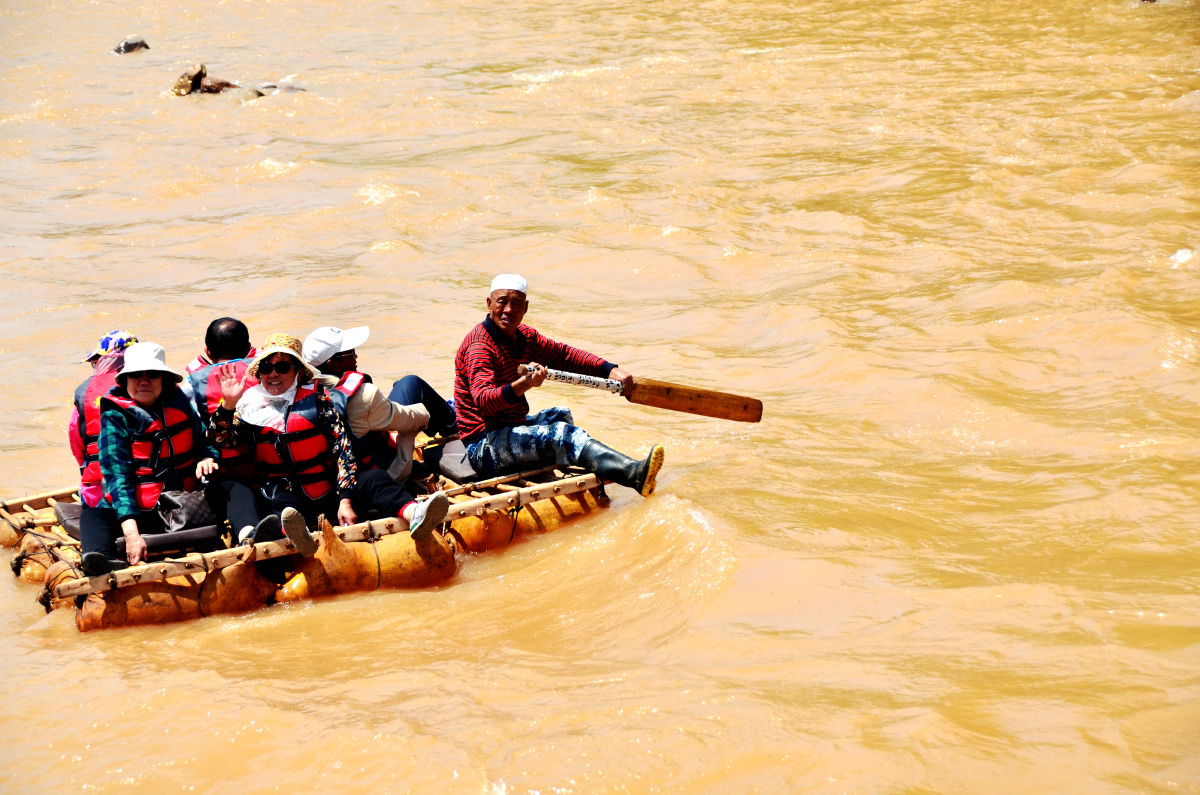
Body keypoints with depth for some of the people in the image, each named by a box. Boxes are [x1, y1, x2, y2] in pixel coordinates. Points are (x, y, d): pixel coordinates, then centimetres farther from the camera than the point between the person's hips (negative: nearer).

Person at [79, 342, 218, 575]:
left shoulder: (180, 403, 7)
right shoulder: (115, 417, -3)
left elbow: (202, 442, 19)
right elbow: (117, 476, -15)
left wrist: (206, 459, -10)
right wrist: (131, 533, -30)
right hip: (139, 512, -4)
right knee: (93, 516, -33)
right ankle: (101, 562, -62)